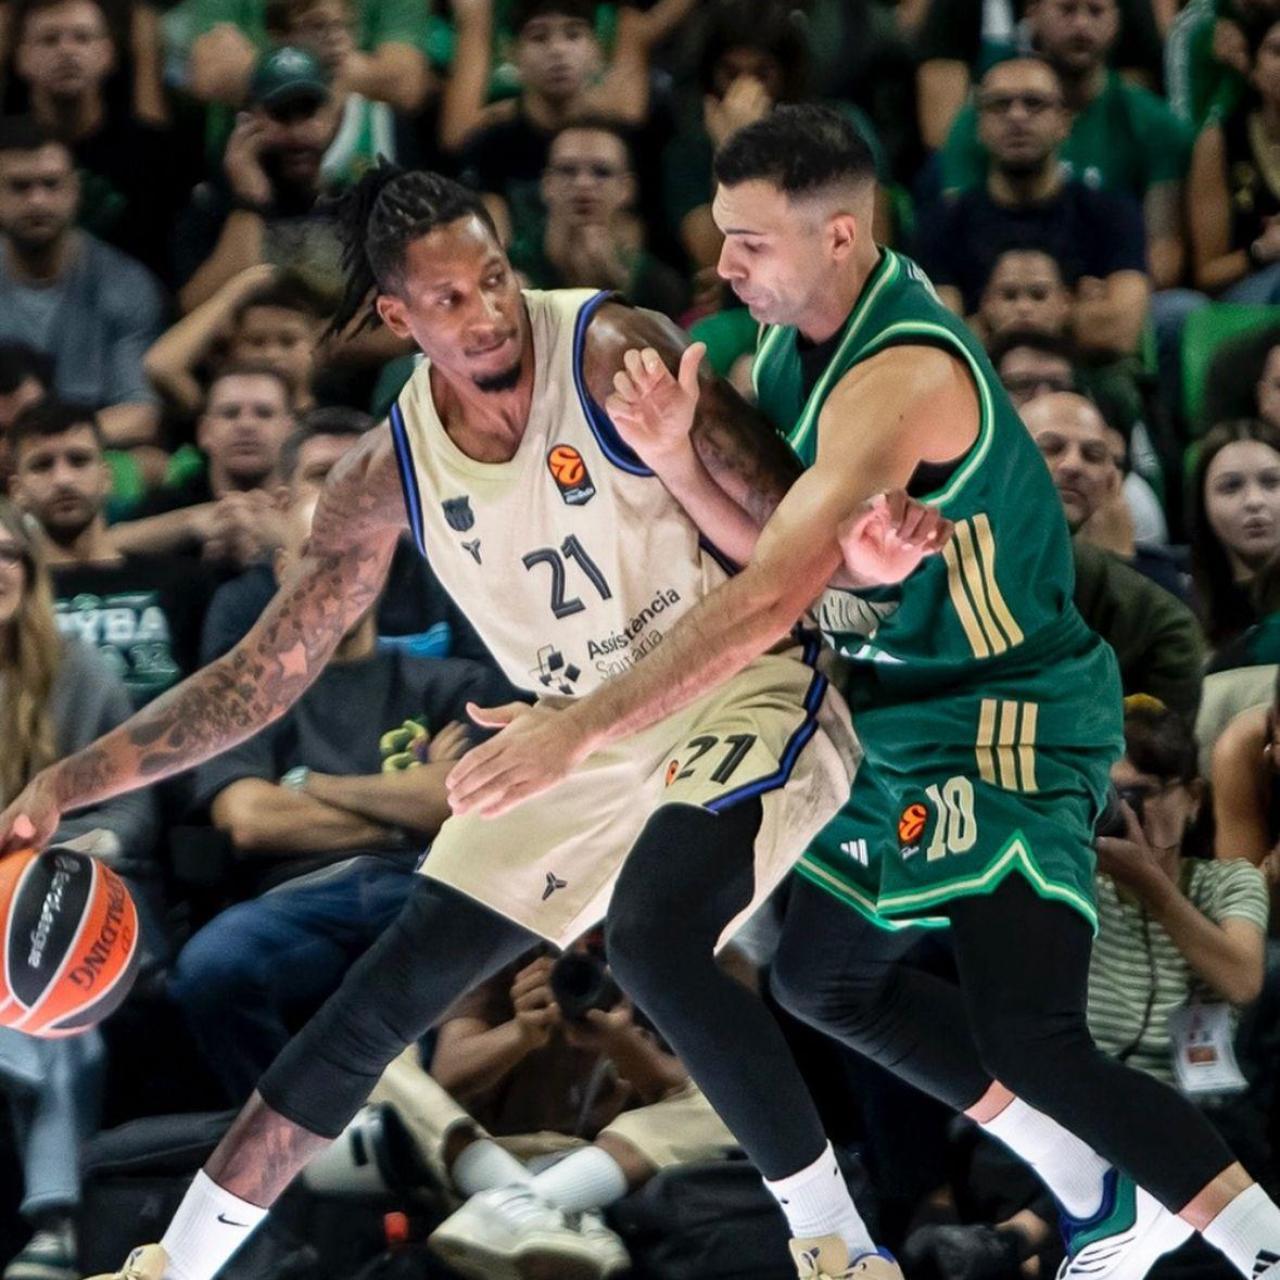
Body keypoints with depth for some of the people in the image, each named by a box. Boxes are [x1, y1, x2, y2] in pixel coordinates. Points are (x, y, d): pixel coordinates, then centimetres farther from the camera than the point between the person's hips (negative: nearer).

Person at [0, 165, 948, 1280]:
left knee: (655, 943, -32)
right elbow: (266, 673, 0)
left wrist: (860, 553, -43)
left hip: (739, 699, -6)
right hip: (579, 741, 6)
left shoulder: (611, 355, -20)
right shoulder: (391, 475, -5)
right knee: (391, 991, 5)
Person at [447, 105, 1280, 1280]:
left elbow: (772, 597, -36)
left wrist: (581, 730, -37)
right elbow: (776, 552, -5)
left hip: (1006, 723, -11)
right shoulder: (788, 343, 1)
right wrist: (678, 460, -24)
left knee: (1030, 1044, -21)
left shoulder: (902, 376, -30)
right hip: (893, 715, 11)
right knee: (824, 979, 19)